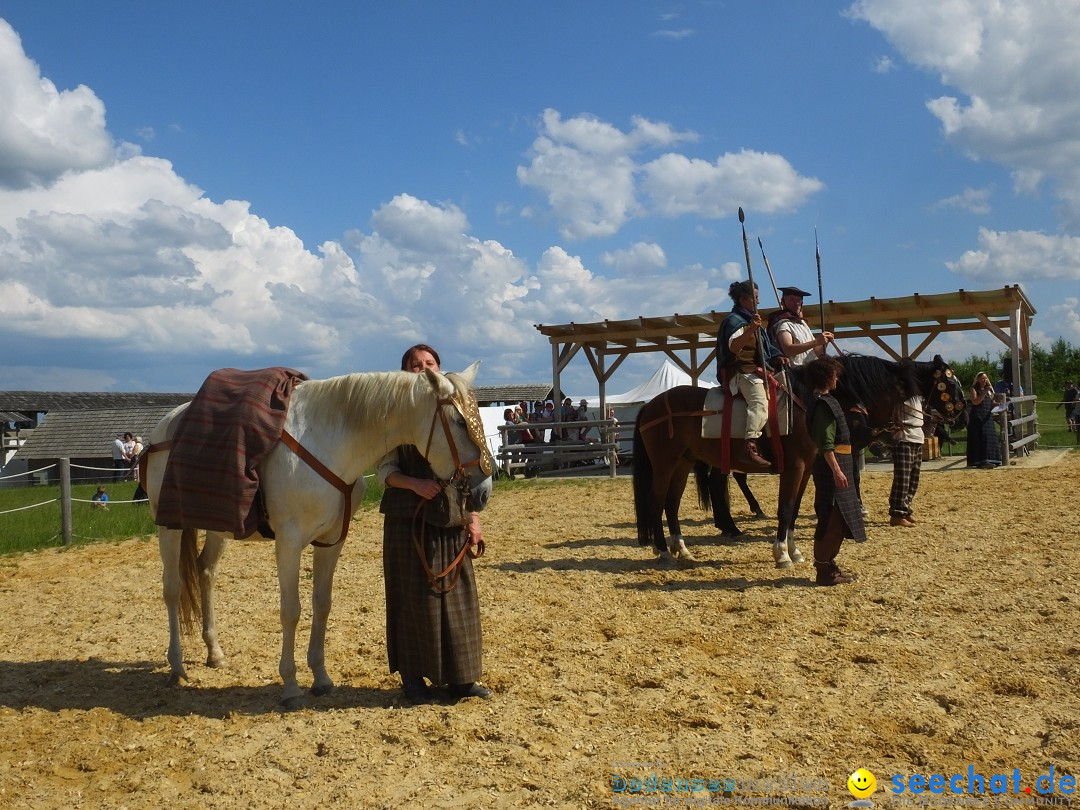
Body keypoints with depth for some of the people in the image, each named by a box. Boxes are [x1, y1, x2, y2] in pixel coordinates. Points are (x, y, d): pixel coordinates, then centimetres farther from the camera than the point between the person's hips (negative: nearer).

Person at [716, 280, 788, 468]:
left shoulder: (750, 320, 23)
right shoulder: (735, 320, -7)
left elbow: (763, 348, 31)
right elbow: (733, 347, -24)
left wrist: (777, 358, 14)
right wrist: (751, 329, -36)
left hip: (757, 371, 11)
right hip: (742, 373, -11)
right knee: (760, 402, -33)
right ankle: (749, 448, -43)